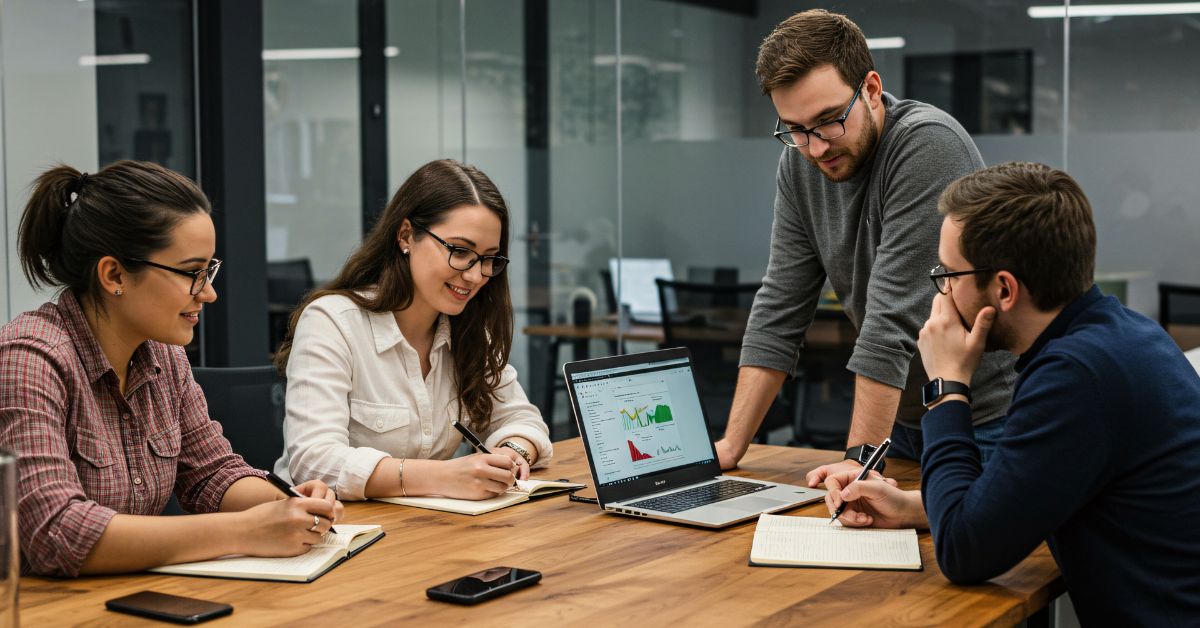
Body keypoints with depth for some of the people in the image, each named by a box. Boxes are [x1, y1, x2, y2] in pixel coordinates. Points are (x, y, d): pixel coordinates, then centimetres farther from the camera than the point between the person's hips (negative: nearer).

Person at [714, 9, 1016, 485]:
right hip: (902, 422, 6)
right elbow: (780, 310, -1)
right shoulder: (798, 165, -2)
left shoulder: (929, 144, -24)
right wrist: (731, 446, -6)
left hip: (984, 423, -5)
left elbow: (895, 313, -28)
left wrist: (860, 457, -28)